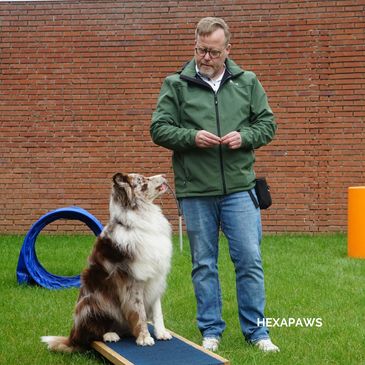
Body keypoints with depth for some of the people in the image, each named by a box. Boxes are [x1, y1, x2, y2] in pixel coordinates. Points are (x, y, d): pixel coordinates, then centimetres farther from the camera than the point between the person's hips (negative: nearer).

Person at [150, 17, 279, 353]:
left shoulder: (247, 82, 6)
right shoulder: (176, 85, 1)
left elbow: (267, 124, 9)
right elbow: (159, 130, 0)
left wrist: (244, 136, -10)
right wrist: (192, 137, -17)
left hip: (239, 188, 1)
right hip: (195, 191, 0)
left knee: (249, 260, 1)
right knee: (204, 264, 9)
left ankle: (256, 331, 14)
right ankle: (211, 331, 21)